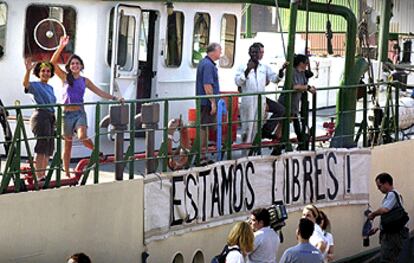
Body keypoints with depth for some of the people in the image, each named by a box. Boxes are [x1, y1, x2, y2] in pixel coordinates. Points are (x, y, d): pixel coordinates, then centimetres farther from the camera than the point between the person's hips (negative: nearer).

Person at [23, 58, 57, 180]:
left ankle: (43, 175, 17)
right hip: (41, 116, -8)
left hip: (51, 117, 8)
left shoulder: (50, 88, 19)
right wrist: (28, 71, -44)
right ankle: (38, 177, -11)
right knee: (41, 149, -11)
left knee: (48, 149, 10)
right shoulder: (35, 85, -5)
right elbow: (25, 83, -27)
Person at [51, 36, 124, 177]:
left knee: (82, 137, -26)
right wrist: (61, 47, -18)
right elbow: (53, 62, -8)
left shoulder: (85, 81, 10)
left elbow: (100, 92, 13)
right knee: (67, 144, 4)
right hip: (67, 113, -1)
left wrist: (115, 98, 2)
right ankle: (66, 173, 12)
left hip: (80, 113, 1)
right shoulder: (65, 77, 3)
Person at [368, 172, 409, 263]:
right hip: (390, 234, 11)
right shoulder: (396, 194, 19)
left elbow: (384, 210, -29)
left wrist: (373, 214, -11)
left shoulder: (392, 194, -13)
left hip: (392, 235, -11)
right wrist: (378, 228, 22)